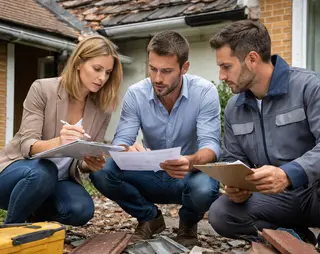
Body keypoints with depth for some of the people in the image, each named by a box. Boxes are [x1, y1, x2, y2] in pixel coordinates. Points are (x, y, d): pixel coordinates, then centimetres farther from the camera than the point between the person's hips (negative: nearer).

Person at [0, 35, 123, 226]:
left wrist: (92, 164, -26)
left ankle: (36, 215, 6)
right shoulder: (42, 89, -15)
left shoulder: (102, 110, -4)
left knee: (81, 210, -28)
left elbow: (87, 161, 0)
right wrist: (58, 142, -41)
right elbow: (27, 145, -19)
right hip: (18, 171, -3)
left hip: (58, 181, 4)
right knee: (43, 172, -38)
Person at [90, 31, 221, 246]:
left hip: (189, 176, -2)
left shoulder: (205, 92, -17)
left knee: (204, 187, -38)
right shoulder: (135, 94, -11)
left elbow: (211, 145, -24)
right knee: (101, 171, -24)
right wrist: (128, 151, -42)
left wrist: (191, 162, -49)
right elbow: (120, 141, -15)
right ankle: (150, 218, 5)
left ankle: (188, 223, 3)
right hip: (151, 176, 2)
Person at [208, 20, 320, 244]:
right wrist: (235, 186, -11)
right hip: (277, 197, 5)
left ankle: (293, 237, -11)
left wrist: (288, 175, -40)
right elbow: (234, 161, 11)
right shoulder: (233, 108, 8)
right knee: (220, 214, -20)